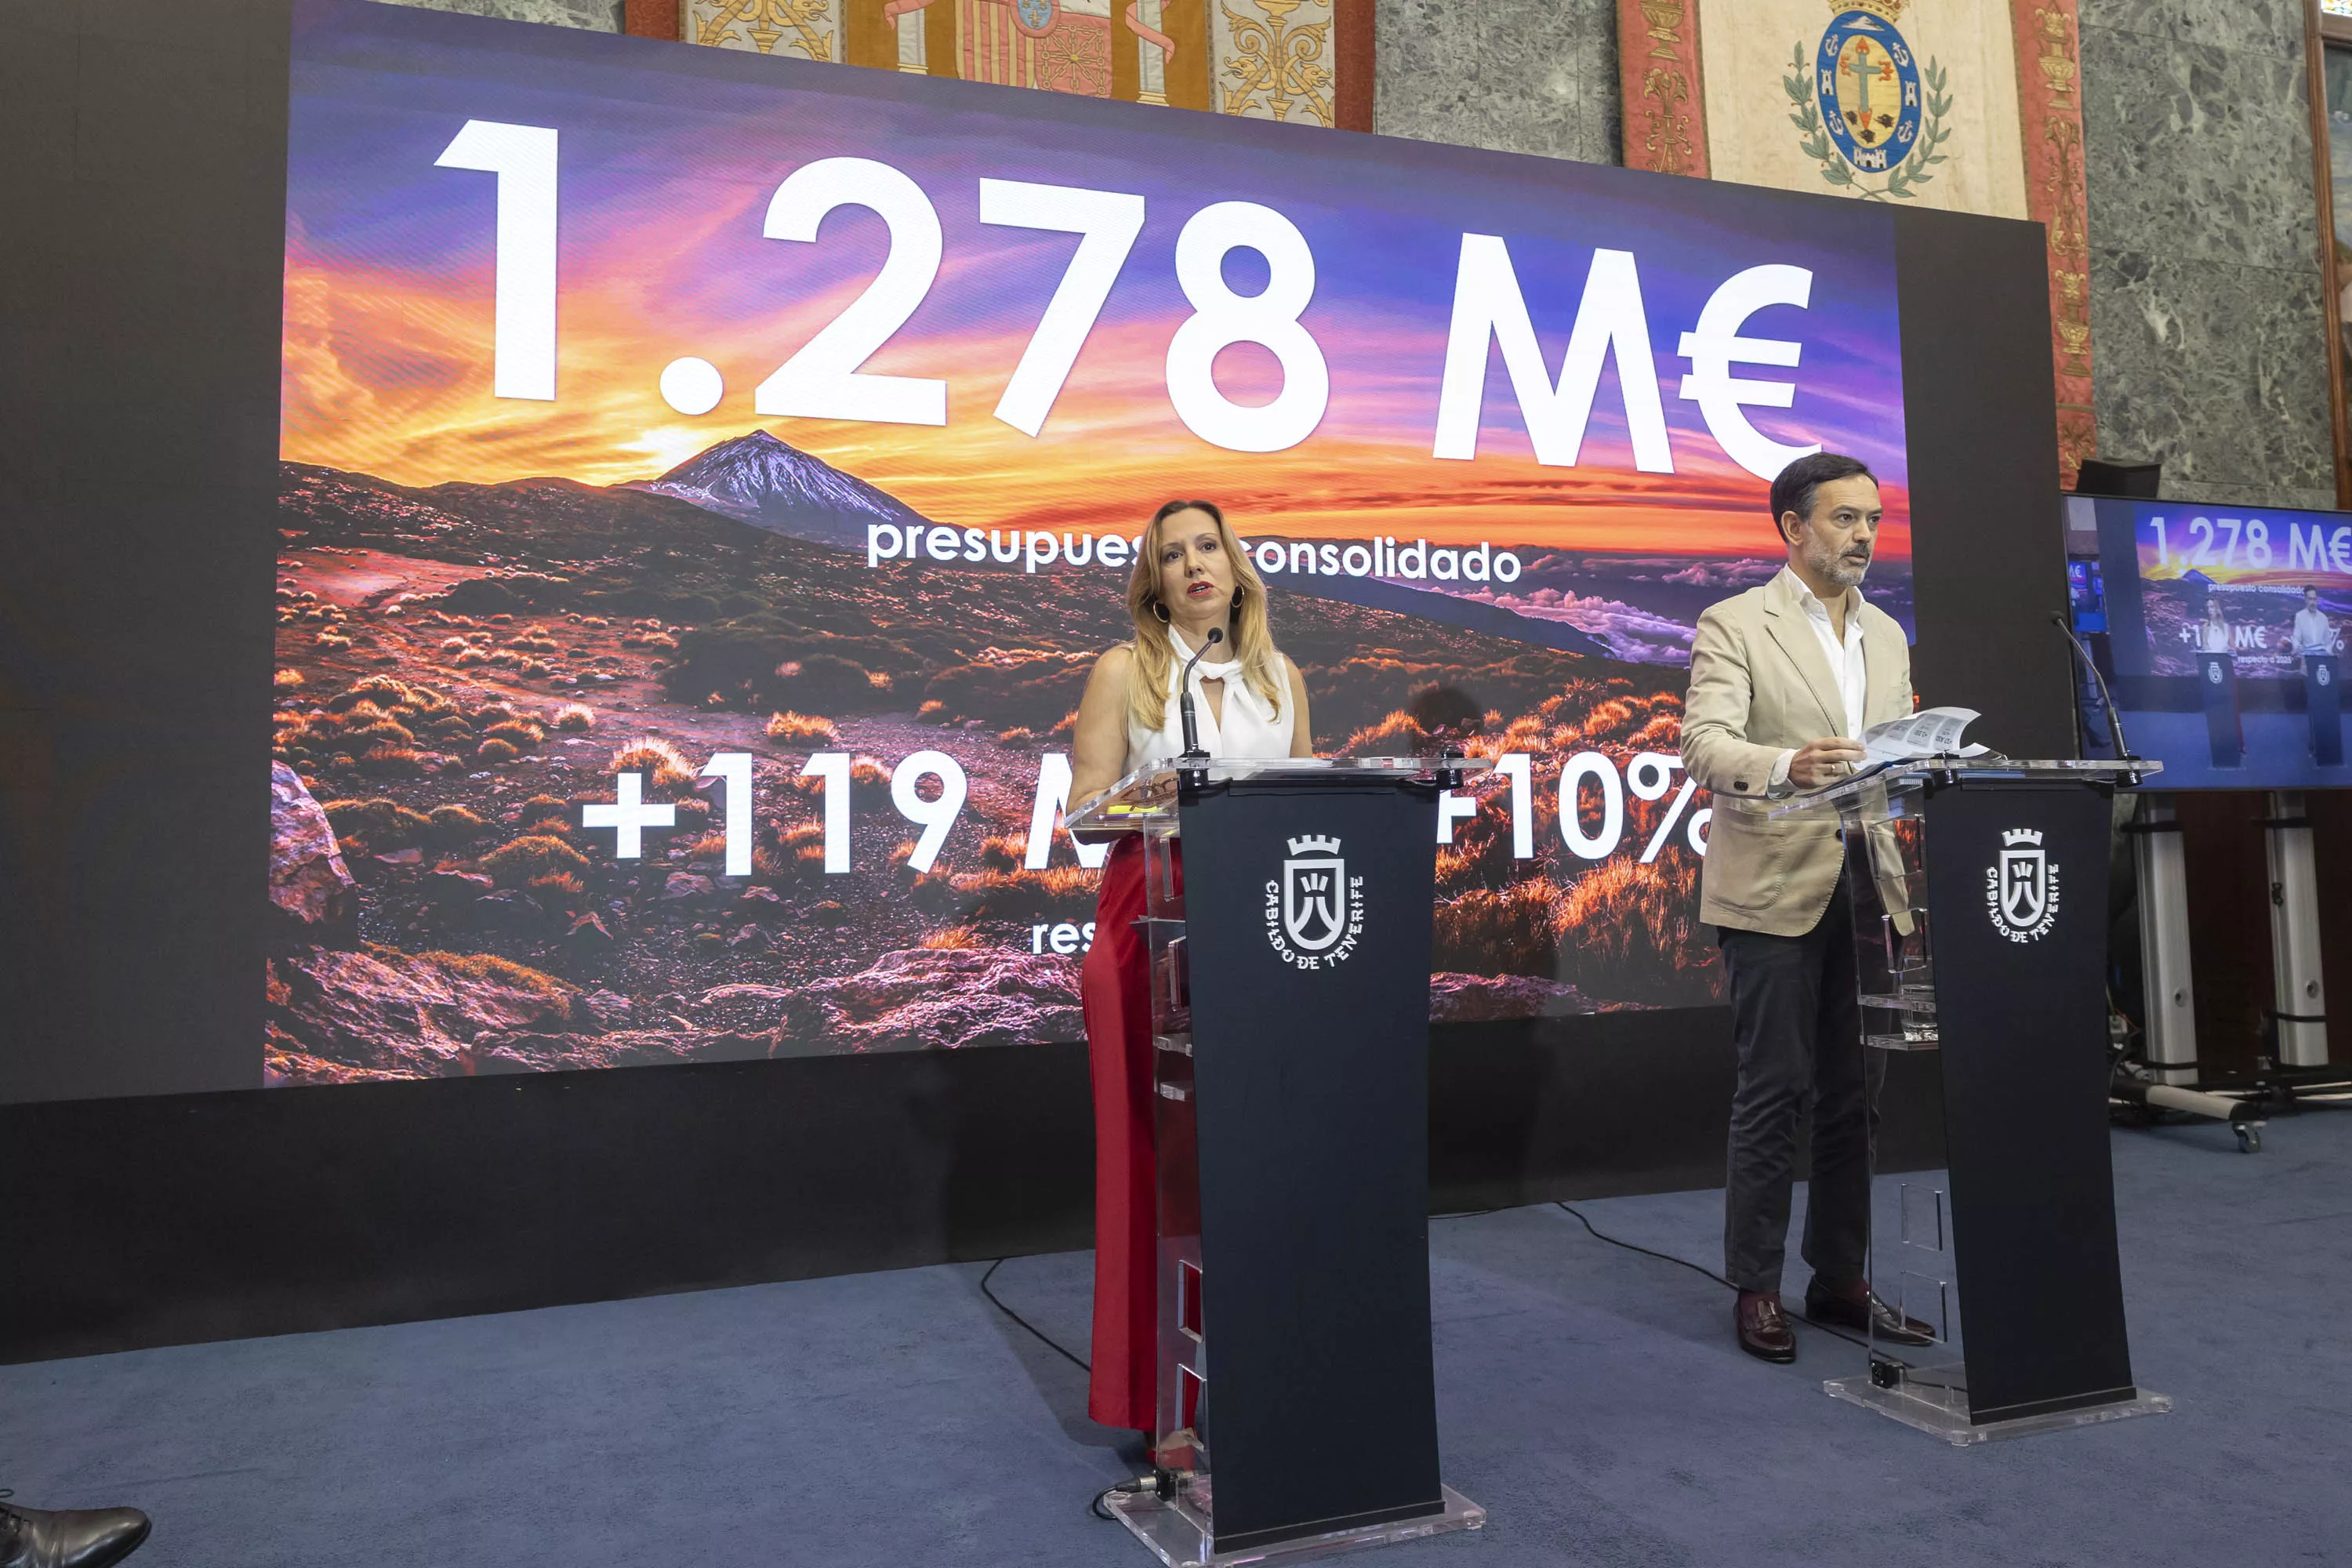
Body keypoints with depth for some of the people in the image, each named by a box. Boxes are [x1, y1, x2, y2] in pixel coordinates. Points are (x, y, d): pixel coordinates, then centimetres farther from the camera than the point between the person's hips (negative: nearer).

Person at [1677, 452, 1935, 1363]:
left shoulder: (1886, 636, 17)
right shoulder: (1734, 626, -4)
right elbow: (1703, 744, -16)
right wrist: (1784, 764, -35)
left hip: (1863, 890, 6)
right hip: (1775, 891, -6)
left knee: (1852, 1095, 10)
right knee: (1774, 1091, -2)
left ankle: (1841, 1279, 22)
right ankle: (1756, 1288, 10)